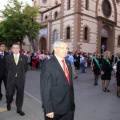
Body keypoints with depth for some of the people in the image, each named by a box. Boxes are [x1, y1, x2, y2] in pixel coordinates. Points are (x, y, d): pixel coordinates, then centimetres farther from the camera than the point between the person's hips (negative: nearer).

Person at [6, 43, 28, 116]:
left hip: (20, 79, 0)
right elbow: (7, 67, 11)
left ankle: (19, 109, 21)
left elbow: (26, 67, 9)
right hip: (11, 78, 0)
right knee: (9, 93, 6)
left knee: (20, 94, 7)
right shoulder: (8, 57, 3)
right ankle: (9, 104, 38)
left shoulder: (24, 57, 1)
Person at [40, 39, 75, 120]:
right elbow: (45, 89, -16)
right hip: (55, 108, -6)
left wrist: (72, 102, 13)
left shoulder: (68, 63, 7)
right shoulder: (48, 65, -15)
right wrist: (48, 109, -17)